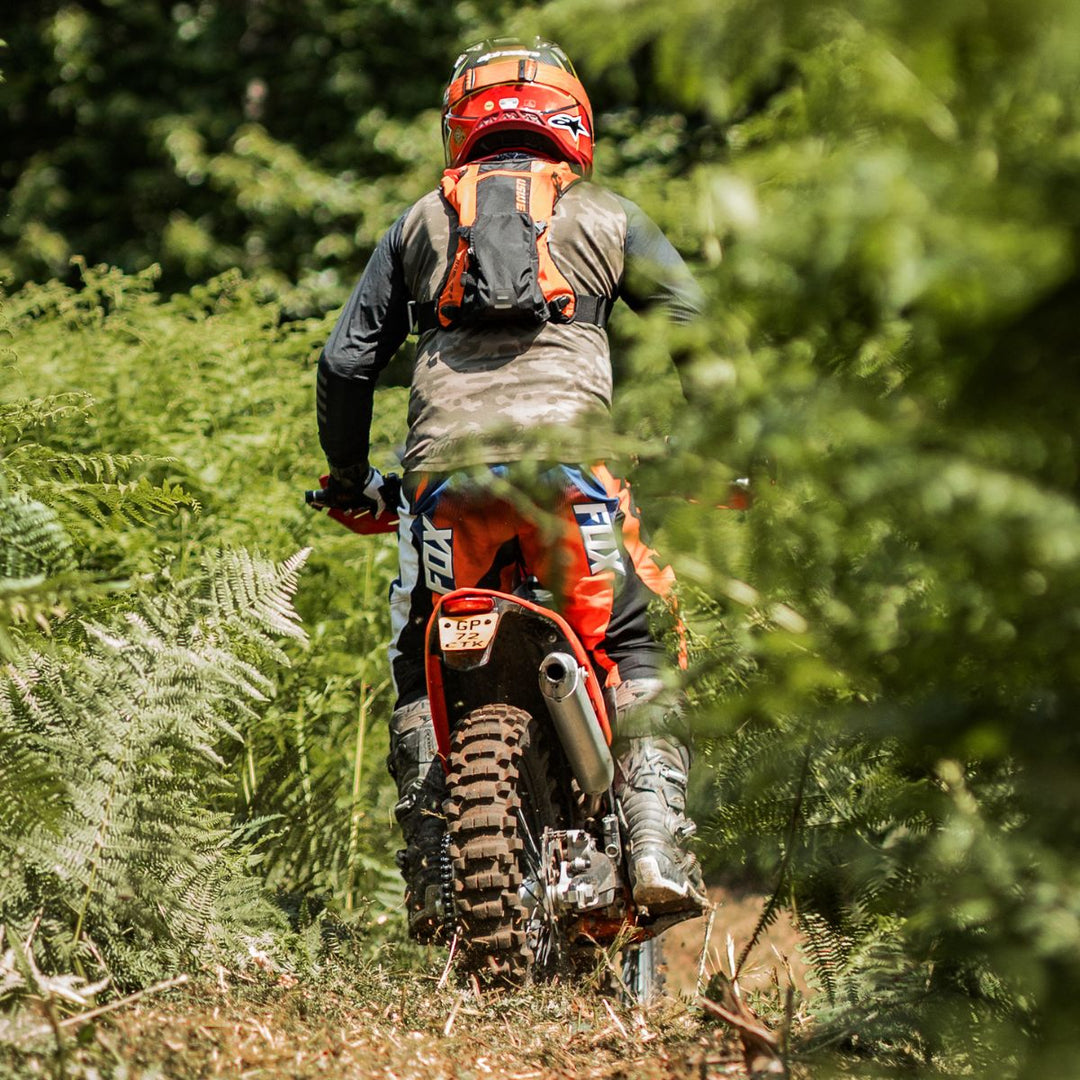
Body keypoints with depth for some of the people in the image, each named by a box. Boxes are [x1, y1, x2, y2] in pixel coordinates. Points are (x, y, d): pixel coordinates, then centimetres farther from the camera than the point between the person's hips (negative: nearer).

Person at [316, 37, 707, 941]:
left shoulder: (421, 222, 21)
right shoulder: (606, 218, 18)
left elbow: (347, 362, 17)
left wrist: (349, 476, 31)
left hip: (445, 471, 2)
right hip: (567, 459, -1)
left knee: (422, 675, 13)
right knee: (637, 654, 8)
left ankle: (430, 875, 3)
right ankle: (657, 845, -9)